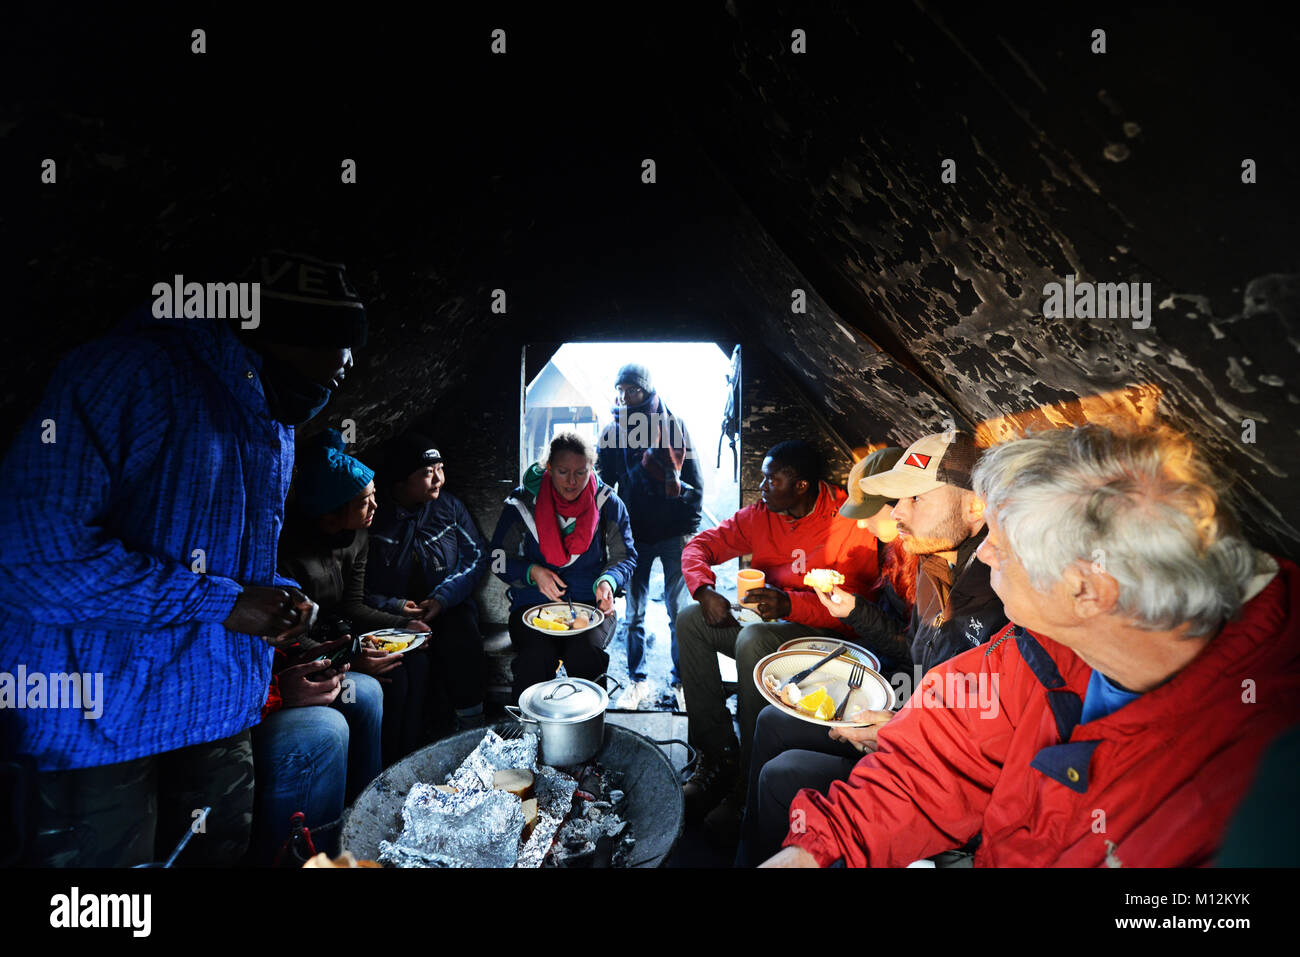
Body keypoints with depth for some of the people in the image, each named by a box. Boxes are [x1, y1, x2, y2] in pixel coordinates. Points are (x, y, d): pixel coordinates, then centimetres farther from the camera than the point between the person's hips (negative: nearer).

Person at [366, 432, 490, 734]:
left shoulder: (449, 506, 5)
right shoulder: (373, 518, -3)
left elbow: (476, 554, 3)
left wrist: (442, 599, -11)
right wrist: (393, 606, -19)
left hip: (448, 607, 2)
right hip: (392, 616, -1)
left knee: (462, 640, -29)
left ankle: (471, 725, -10)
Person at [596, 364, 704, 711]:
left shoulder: (673, 425, 0)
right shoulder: (613, 431, 5)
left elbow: (694, 479, 1)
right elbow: (604, 481, 9)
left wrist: (690, 527, -5)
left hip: (674, 533, -2)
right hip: (635, 535, 2)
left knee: (678, 610, 7)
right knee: (633, 614, 8)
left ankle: (681, 679, 22)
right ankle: (638, 682, 21)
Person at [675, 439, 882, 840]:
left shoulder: (849, 524, -16)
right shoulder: (762, 514, 2)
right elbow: (700, 545, 3)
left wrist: (789, 604, -36)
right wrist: (705, 590, -16)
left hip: (822, 634, -7)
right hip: (767, 619, 7)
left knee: (753, 640, -34)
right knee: (690, 619, -13)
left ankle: (749, 785, -19)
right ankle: (717, 754, -8)